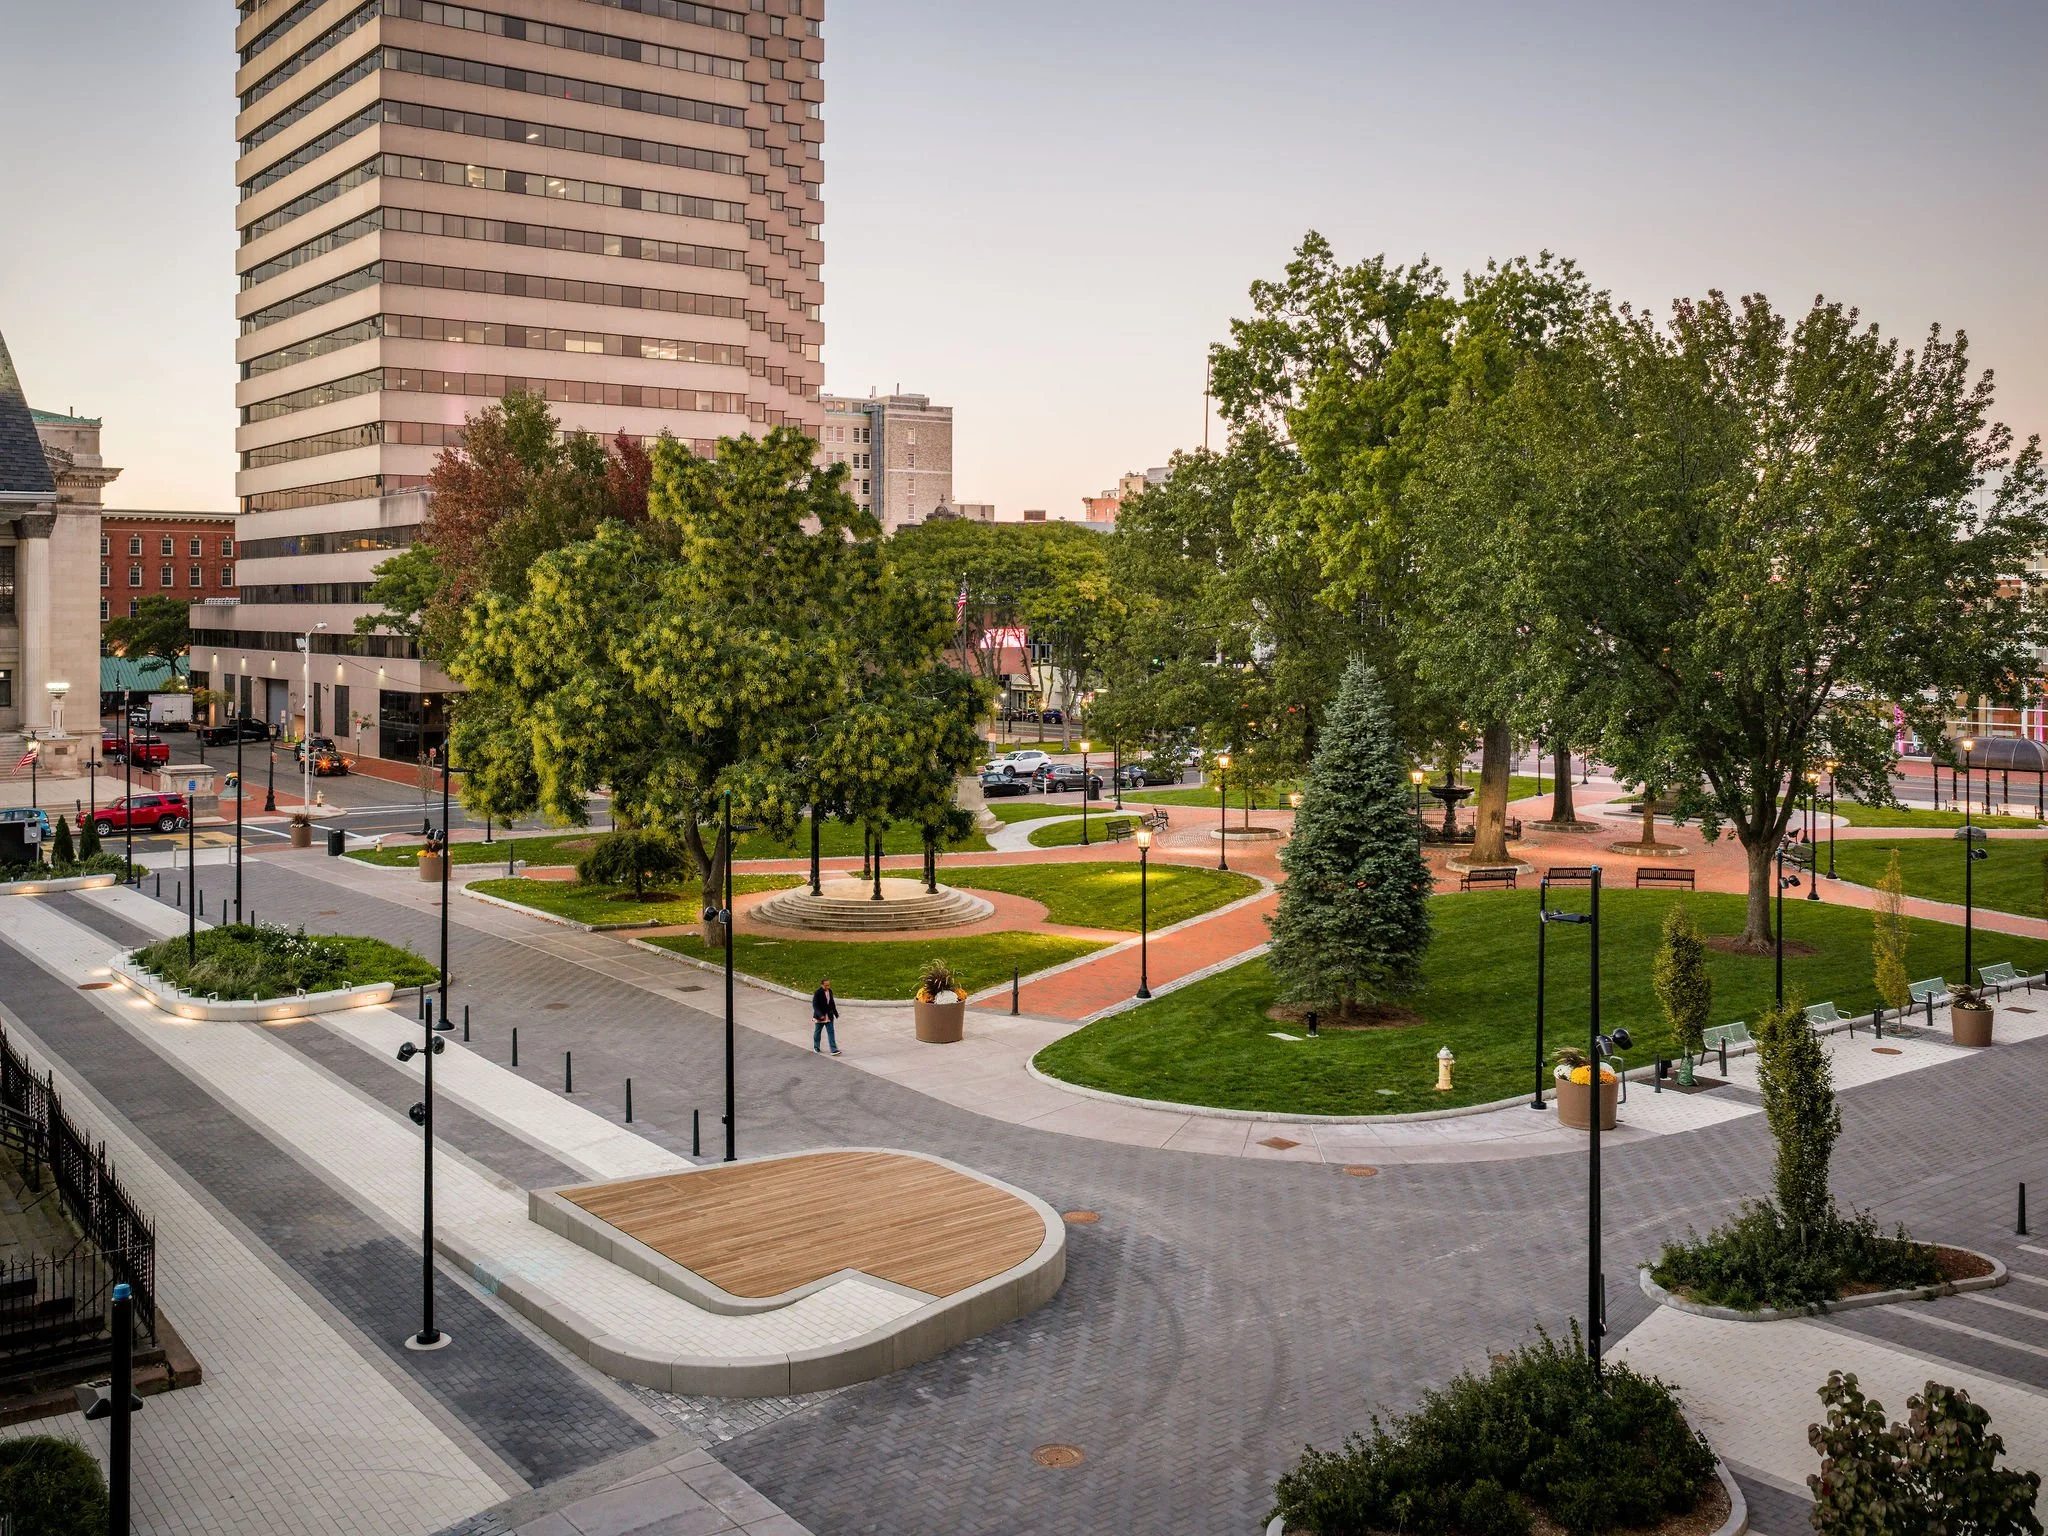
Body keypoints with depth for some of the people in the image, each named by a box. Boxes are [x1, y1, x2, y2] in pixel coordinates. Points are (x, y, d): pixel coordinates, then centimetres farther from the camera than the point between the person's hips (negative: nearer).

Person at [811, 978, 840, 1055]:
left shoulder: (829, 991, 3)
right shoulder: (817, 993, -17)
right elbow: (815, 1005, -20)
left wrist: (835, 1013, 18)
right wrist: (820, 1015, -29)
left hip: (829, 1016, 4)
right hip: (820, 1017, -4)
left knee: (831, 1032, -2)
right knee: (818, 1032, 13)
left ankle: (834, 1050, -5)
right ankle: (816, 1047, 31)